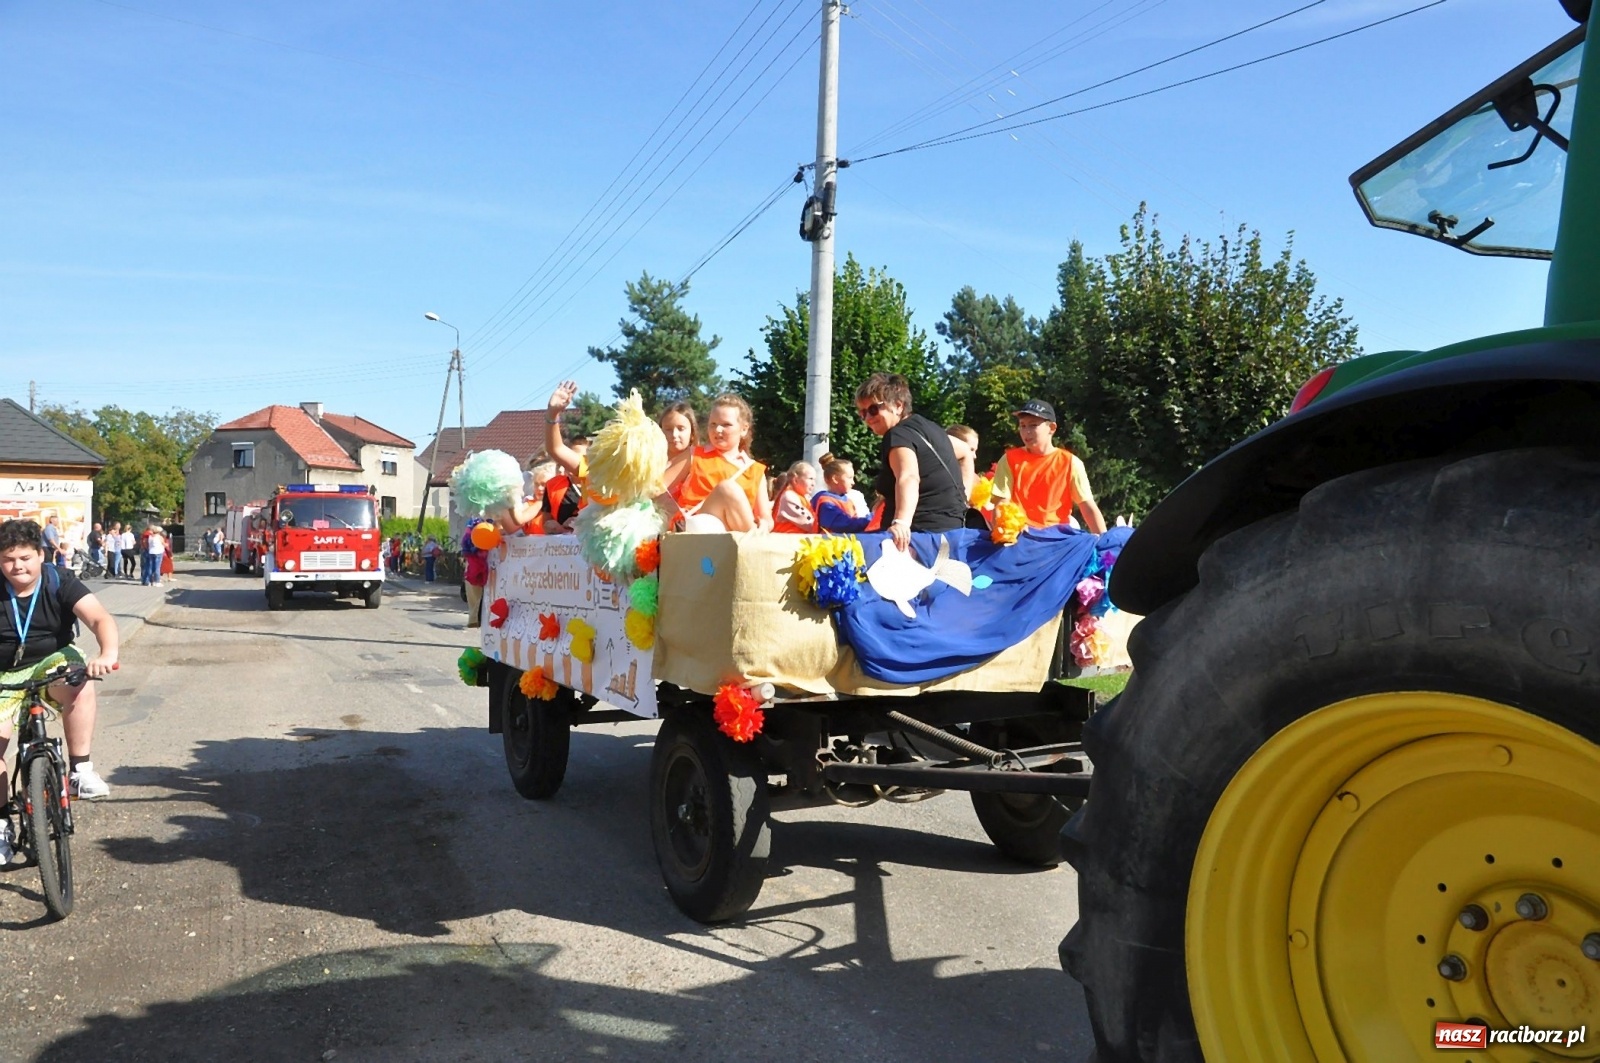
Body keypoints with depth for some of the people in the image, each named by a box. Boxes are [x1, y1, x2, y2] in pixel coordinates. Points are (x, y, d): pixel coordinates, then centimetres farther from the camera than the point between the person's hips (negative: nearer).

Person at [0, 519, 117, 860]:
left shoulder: (60, 582, -13)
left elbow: (100, 618, -24)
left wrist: (108, 654, -45)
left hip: (54, 664, -1)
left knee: (80, 686, -34)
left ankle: (81, 770, -21)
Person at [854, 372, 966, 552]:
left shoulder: (899, 435, -15)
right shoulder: (925, 425, 15)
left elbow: (909, 478, -35)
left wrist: (901, 522, -51)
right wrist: (963, 496, 22)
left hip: (925, 531, -10)